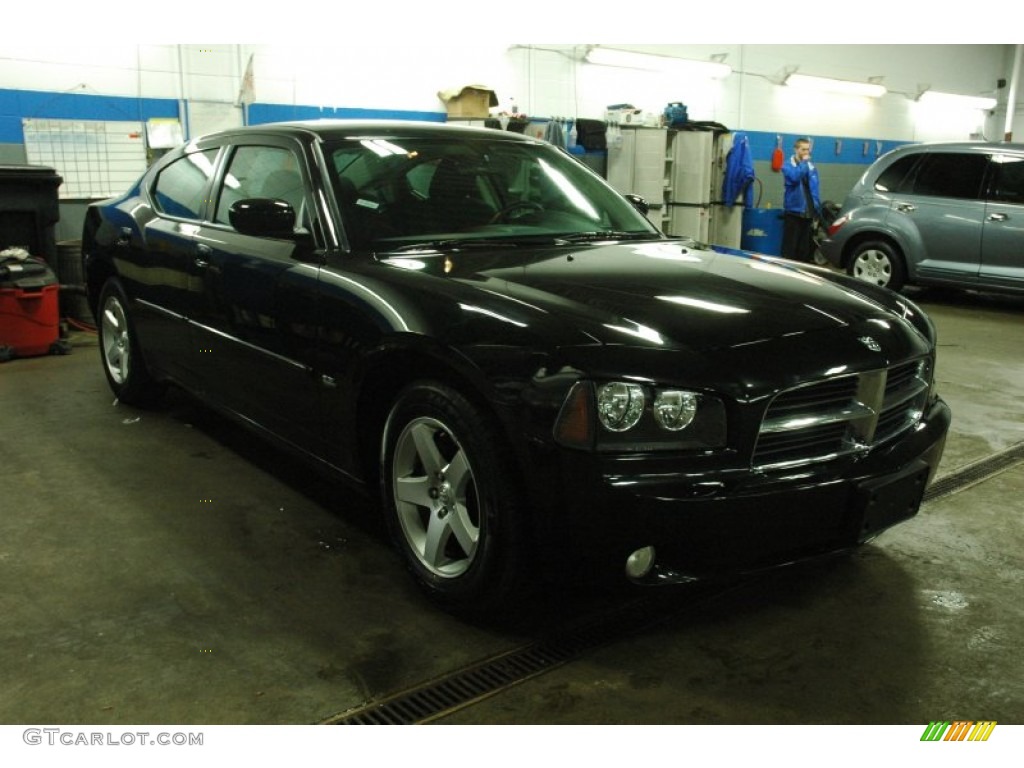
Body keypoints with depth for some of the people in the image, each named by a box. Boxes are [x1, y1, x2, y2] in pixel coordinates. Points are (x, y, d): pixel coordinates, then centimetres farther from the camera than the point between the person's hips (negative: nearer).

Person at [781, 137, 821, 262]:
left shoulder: (812, 167, 12)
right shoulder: (788, 165, -2)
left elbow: (814, 190, 13)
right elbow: (794, 177, -24)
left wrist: (817, 209, 7)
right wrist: (804, 162, -12)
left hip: (808, 213, 5)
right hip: (793, 211, -5)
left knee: (805, 248, 10)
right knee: (790, 247, -4)